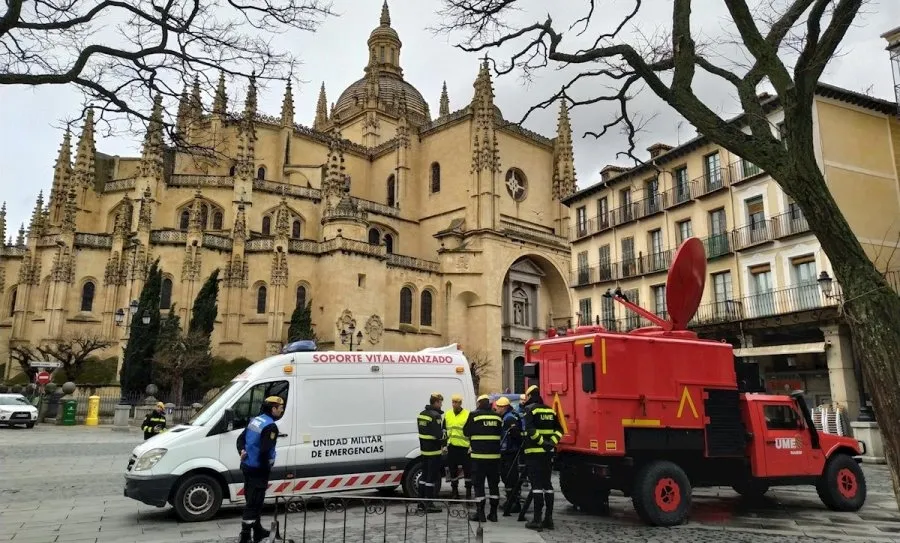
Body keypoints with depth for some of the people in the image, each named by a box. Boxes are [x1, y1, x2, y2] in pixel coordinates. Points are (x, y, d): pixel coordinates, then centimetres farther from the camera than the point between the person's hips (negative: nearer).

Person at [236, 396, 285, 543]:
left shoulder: (256, 420, 11)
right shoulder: (271, 426, -19)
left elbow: (241, 438, 16)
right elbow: (265, 450, -26)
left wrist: (242, 451, 2)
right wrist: (267, 467, -14)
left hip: (247, 466, 9)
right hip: (258, 470, -9)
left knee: (253, 500, 19)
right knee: (253, 503, -3)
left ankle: (258, 531, 33)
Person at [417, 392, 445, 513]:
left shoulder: (422, 414, 11)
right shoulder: (435, 415, -18)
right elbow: (438, 434, -23)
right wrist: (443, 444, -7)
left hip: (424, 449, 9)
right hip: (434, 450, -9)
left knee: (425, 475, 16)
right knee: (433, 477, -2)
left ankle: (421, 502, 23)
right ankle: (429, 504, 0)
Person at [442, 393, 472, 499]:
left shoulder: (468, 415, -5)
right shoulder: (447, 415, 9)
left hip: (464, 447, -4)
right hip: (451, 447, 4)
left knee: (467, 470, 1)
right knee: (453, 470, 10)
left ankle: (468, 492, 12)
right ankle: (455, 492, 22)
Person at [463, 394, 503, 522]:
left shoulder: (474, 415, -7)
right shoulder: (497, 416, 5)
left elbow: (466, 432, 0)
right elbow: (501, 433, 13)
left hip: (479, 454, -4)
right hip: (494, 454, 4)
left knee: (479, 484, 3)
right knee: (494, 484, 12)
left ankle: (480, 513, 3)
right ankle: (493, 513, 14)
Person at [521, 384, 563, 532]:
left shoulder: (530, 409, -6)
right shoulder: (550, 410, 14)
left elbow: (530, 429, -19)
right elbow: (559, 430, 11)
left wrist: (541, 442, -17)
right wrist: (551, 442, 1)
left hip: (534, 451, -6)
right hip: (547, 452, 6)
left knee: (537, 484, -7)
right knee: (547, 483, 11)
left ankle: (537, 520, -8)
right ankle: (549, 518, 13)